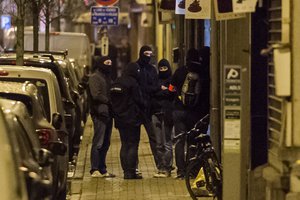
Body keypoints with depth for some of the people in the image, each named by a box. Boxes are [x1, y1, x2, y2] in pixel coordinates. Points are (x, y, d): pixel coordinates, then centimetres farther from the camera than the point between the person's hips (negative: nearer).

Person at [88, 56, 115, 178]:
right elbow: (96, 95, -17)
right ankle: (95, 170, -6)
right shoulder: (94, 77, -6)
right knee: (98, 143, -8)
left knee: (105, 143, 10)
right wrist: (108, 101, -14)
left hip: (107, 113, 9)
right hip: (100, 114, -9)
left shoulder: (106, 77, 21)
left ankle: (102, 170, 15)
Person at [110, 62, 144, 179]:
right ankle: (131, 171, -8)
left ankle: (126, 171, 11)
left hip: (120, 119, 7)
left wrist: (116, 115, 15)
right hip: (132, 119, -7)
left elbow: (112, 101, 11)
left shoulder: (116, 83, 9)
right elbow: (138, 100, -13)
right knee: (133, 145, -3)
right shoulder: (132, 82, -14)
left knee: (124, 145, 12)